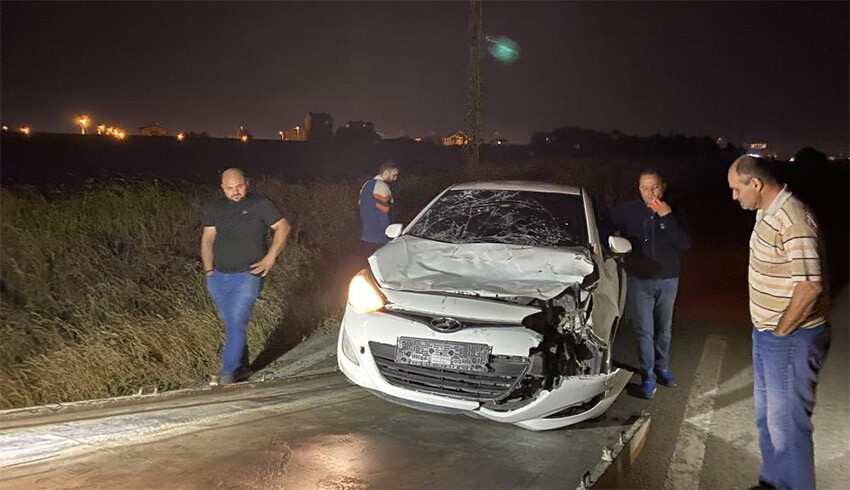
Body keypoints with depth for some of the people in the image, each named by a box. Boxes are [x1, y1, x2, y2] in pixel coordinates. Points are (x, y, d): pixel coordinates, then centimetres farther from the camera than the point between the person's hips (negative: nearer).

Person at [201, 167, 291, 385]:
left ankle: (228, 371, -5)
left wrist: (270, 257, -7)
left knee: (236, 322, -13)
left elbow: (283, 227, 0)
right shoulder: (214, 208, 11)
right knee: (231, 323, 11)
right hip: (219, 277, 5)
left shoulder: (260, 205, -1)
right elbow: (208, 239, 12)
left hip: (247, 275, -5)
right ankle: (241, 367, 24)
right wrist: (209, 270, 3)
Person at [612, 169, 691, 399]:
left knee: (664, 328, 15)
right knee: (644, 331, -2)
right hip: (639, 280, -2)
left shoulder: (673, 213, -2)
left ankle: (662, 369, 32)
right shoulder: (628, 212, -7)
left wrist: (667, 217, -20)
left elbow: (685, 244, -12)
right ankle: (648, 378, 6)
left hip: (668, 280, 2)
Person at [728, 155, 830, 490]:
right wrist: (766, 328, 13)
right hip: (766, 335, 10)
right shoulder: (767, 213, 7)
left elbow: (810, 285, -28)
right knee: (767, 417, 23)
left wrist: (781, 330, -17)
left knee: (786, 425, 1)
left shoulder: (792, 220, -24)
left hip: (791, 339, -10)